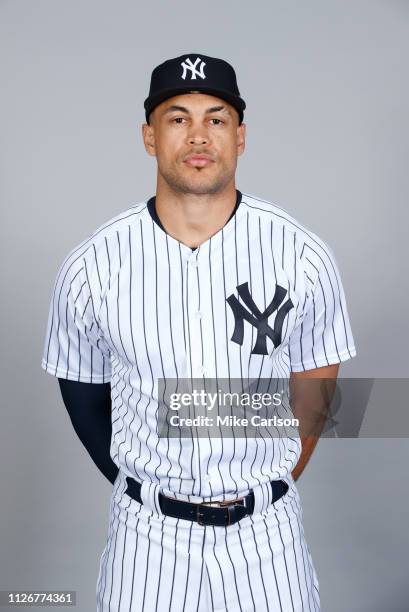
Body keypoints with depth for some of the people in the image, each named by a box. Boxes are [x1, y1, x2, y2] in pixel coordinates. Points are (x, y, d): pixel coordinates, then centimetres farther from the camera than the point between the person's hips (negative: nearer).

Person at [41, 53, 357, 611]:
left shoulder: (303, 256, -10)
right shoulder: (91, 266, -10)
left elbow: (315, 385, 2)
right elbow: (82, 392, 3)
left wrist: (272, 485, 5)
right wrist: (140, 491, 7)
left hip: (265, 528, 1)